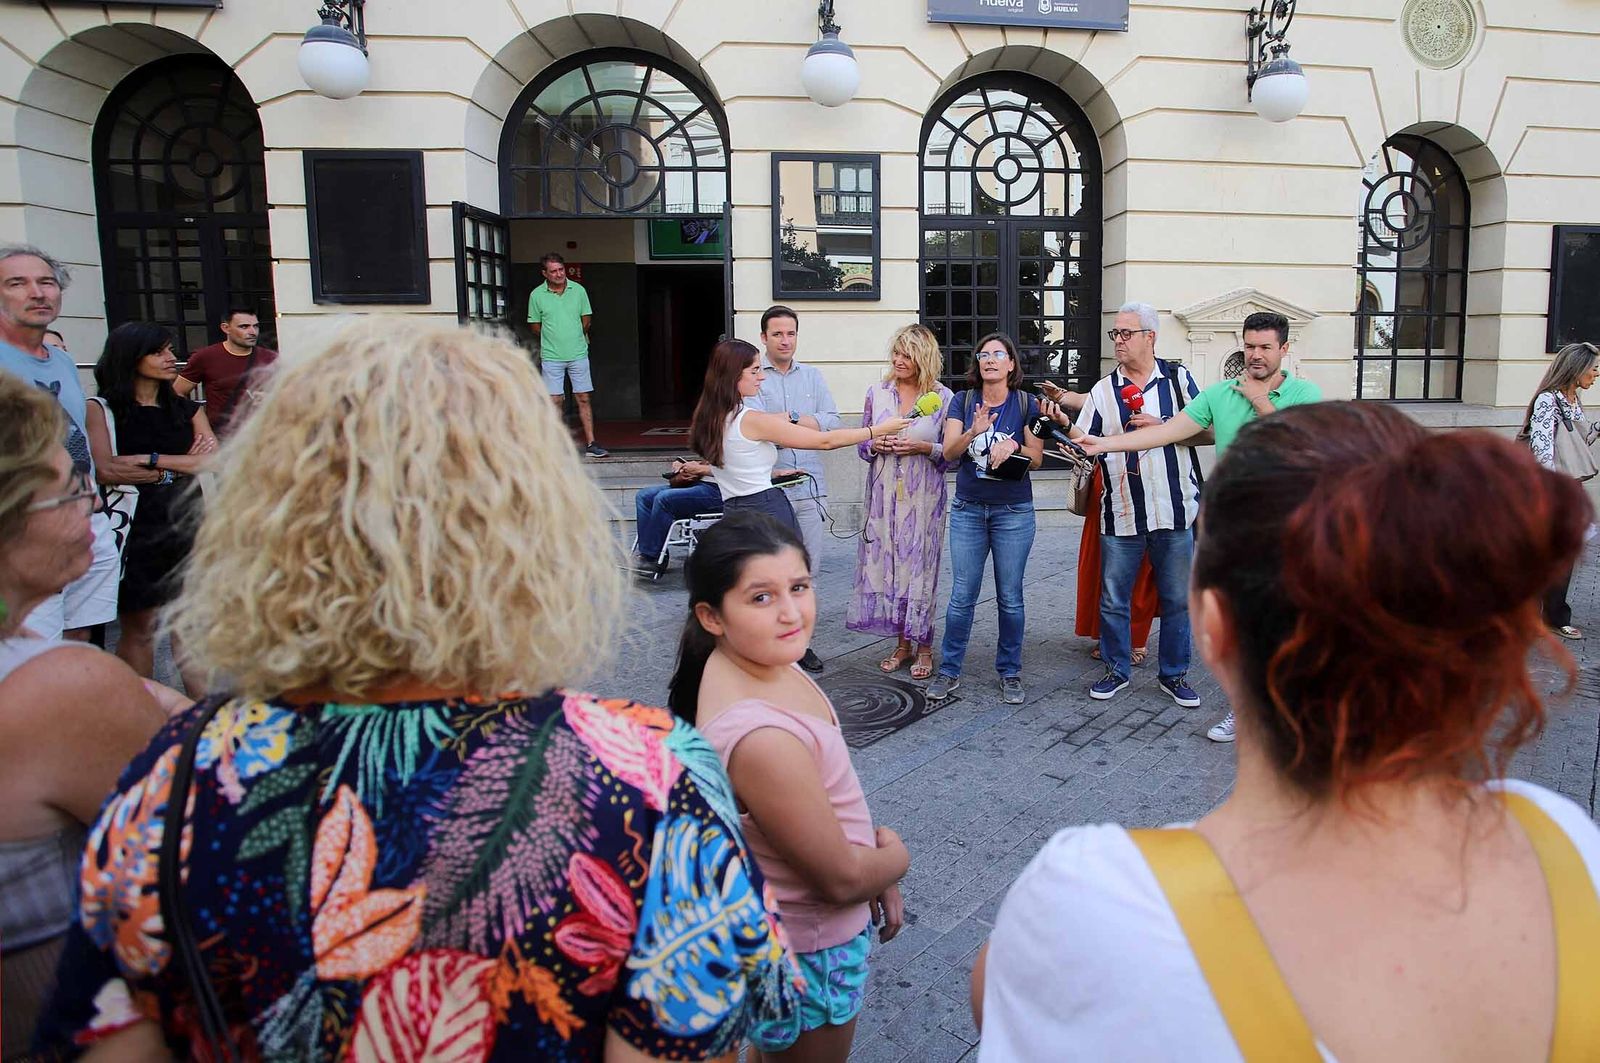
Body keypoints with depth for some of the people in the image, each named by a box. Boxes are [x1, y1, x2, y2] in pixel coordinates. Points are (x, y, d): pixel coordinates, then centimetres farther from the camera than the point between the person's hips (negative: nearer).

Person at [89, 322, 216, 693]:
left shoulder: (187, 410, 12)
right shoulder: (102, 410, 0)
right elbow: (105, 470, -13)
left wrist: (149, 459, -9)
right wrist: (179, 465, -8)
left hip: (186, 527, 3)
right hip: (134, 531, -3)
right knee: (137, 629, 3)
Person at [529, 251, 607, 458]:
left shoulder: (578, 290, 3)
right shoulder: (537, 295, -1)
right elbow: (535, 326, 8)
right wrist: (552, 341, 10)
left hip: (578, 354, 1)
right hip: (551, 356, -1)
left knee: (583, 398, 1)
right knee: (555, 401, -1)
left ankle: (590, 444, 3)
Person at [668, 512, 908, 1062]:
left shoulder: (757, 662, -11)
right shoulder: (762, 737, -39)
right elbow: (842, 879, -27)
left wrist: (875, 864, 6)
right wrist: (895, 856, -7)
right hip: (808, 953, -8)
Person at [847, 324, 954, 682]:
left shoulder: (943, 397, -2)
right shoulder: (876, 393, 6)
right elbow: (862, 444, 12)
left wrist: (924, 447, -15)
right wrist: (875, 445, -10)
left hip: (923, 497, -3)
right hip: (884, 495, 3)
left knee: (920, 566, 0)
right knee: (886, 564, 5)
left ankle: (924, 647, 14)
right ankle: (902, 643, 19)